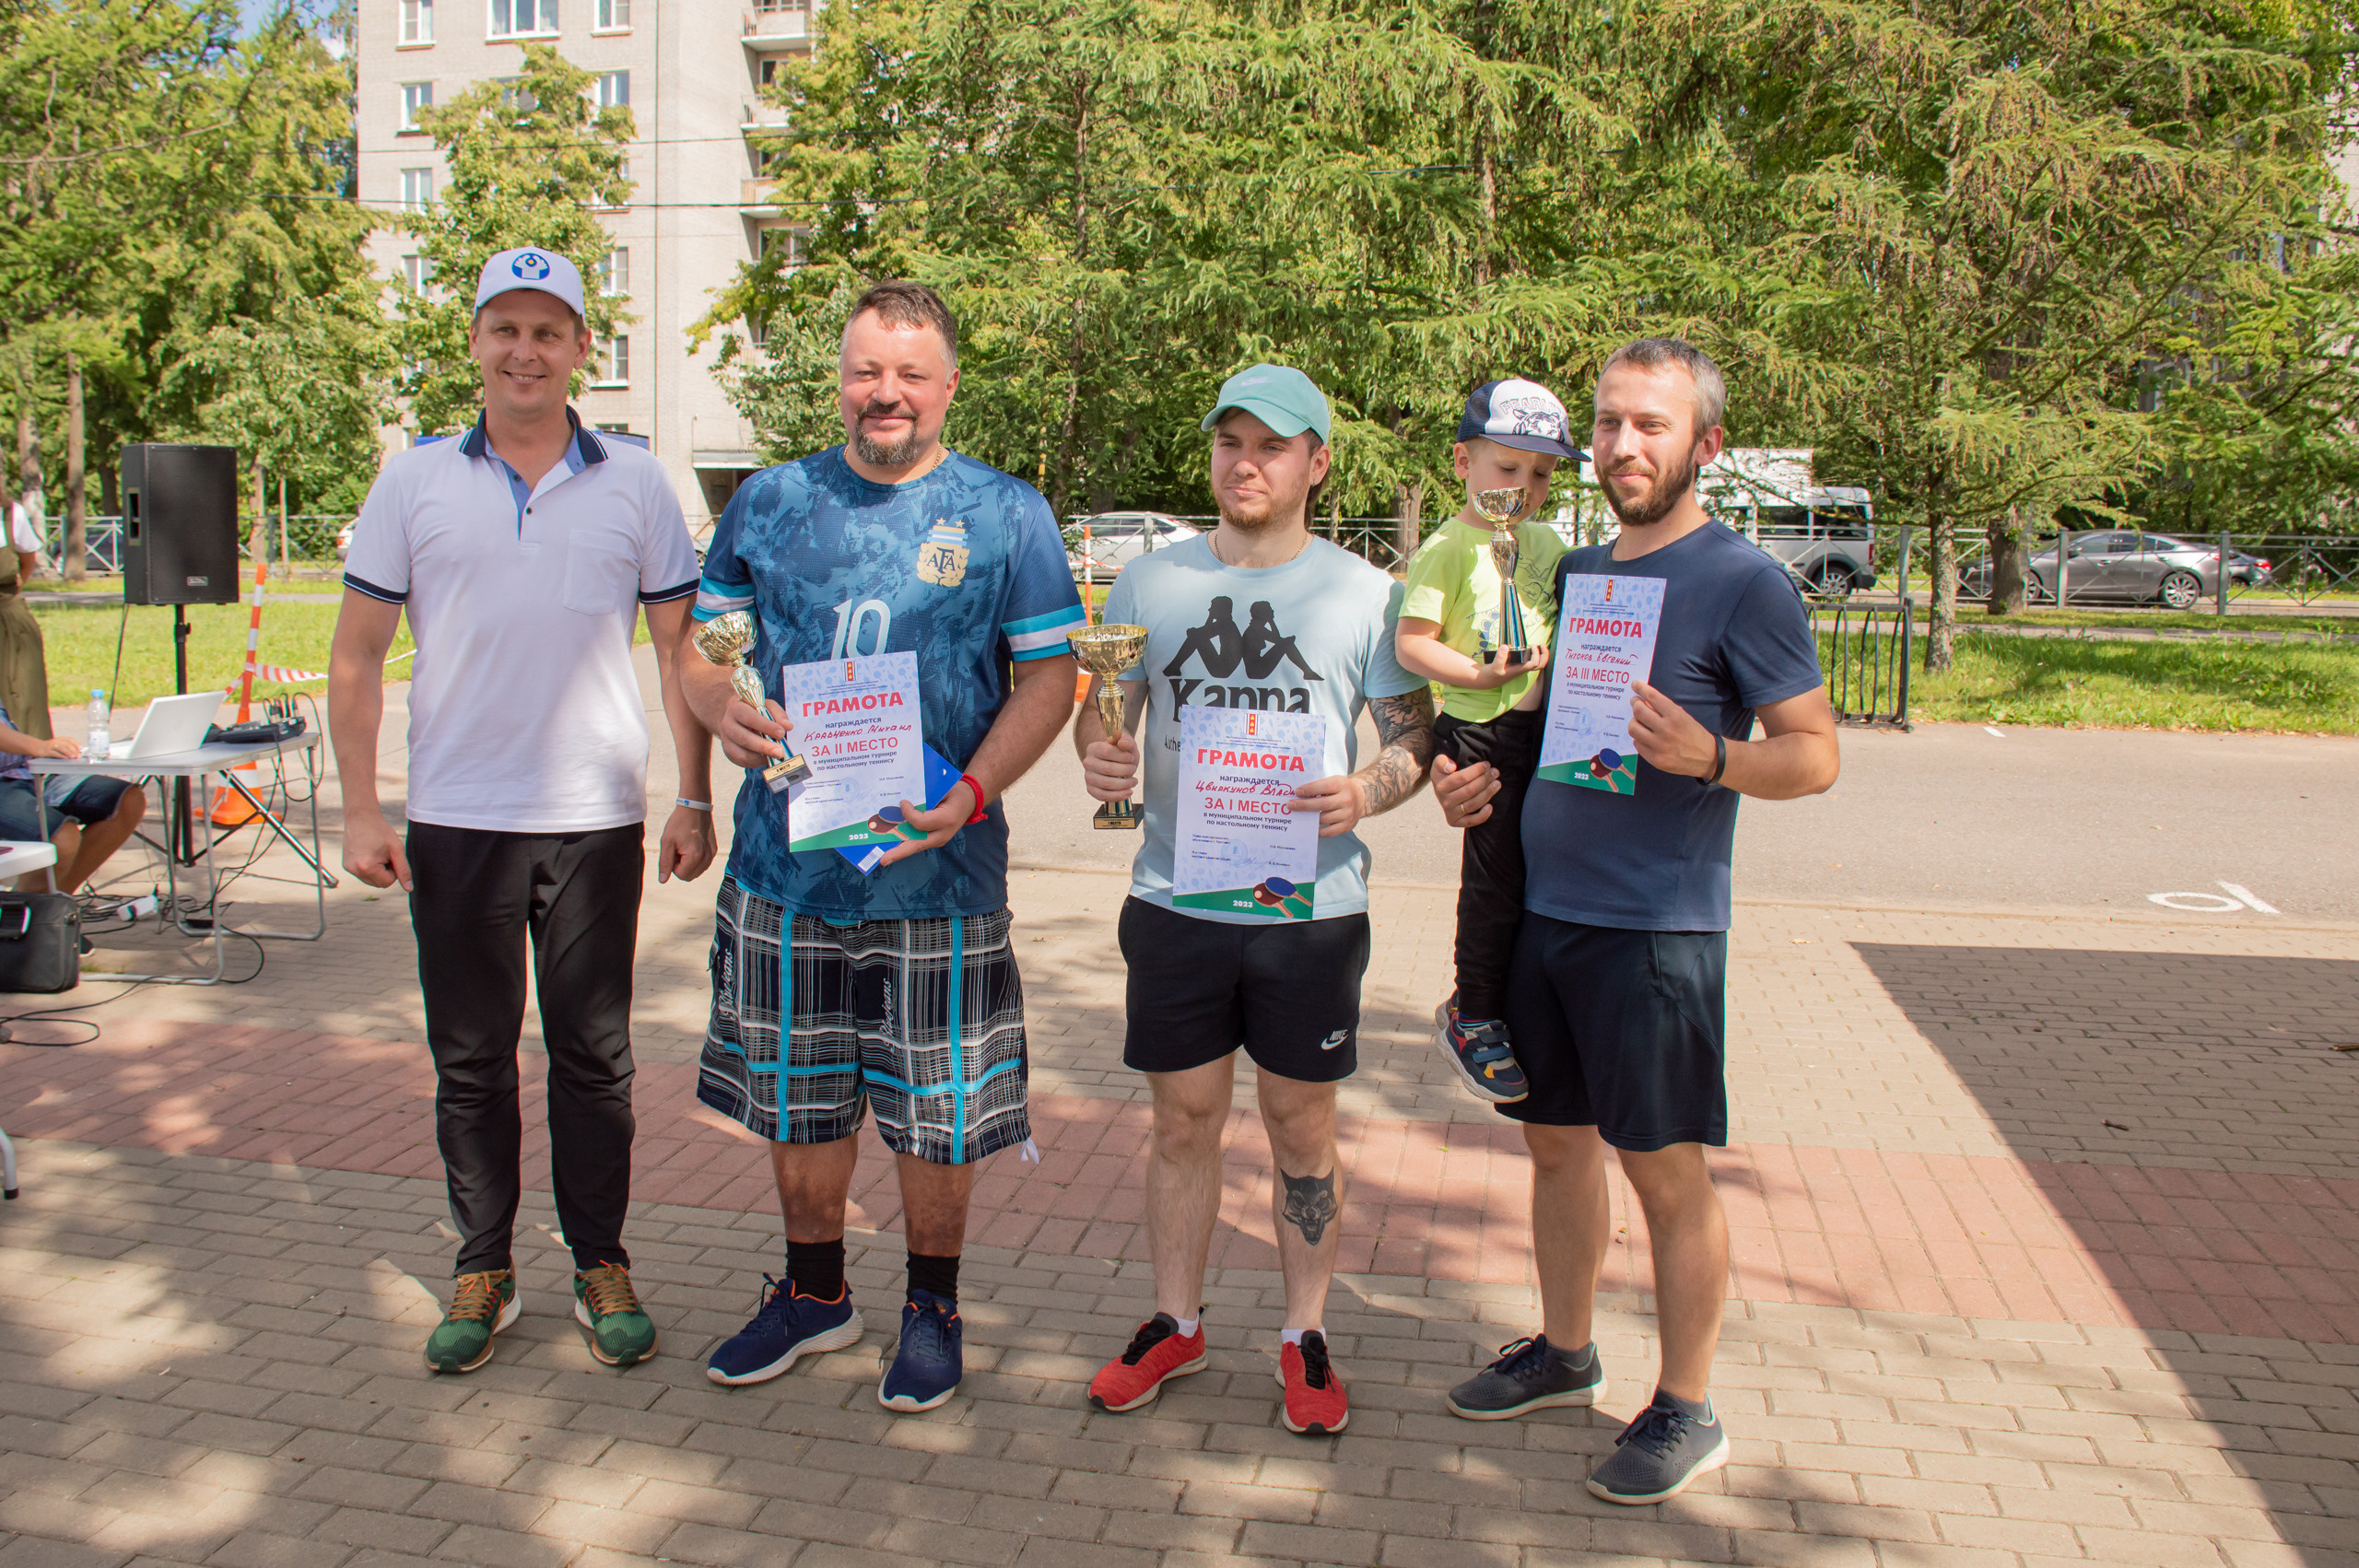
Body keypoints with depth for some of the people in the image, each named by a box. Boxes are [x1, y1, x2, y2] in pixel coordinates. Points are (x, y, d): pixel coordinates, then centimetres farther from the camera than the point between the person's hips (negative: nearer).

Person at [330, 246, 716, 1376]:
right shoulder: (415, 482, 5)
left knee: (593, 1056, 8)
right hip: (454, 820, 1)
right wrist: (359, 811, 0)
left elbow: (681, 648, 6)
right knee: (470, 1059, 9)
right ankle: (483, 1269, 23)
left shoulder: (634, 484, 4)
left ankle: (601, 1262, 22)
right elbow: (357, 656, 6)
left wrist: (695, 798, -1)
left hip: (596, 820, 0)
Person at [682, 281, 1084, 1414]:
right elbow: (700, 641, 13)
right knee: (794, 1097, 16)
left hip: (936, 868, -3)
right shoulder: (770, 503, 7)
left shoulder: (1006, 515, -1)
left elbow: (1048, 679, -4)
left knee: (935, 1109, 8)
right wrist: (722, 708, -10)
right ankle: (814, 1294, 37)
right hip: (785, 855, 3)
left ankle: (932, 1309, 30)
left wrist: (971, 793, -19)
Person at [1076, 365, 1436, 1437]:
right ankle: (1176, 1325, 28)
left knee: (1302, 1124, 8)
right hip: (1176, 900, 2)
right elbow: (1103, 709, 11)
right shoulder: (1151, 582, 7)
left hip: (1311, 907, -1)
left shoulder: (1362, 594, 1)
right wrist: (1097, 754, -12)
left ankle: (1305, 1337, 25)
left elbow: (1416, 735, 4)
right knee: (1183, 1118, 11)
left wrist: (1368, 793, -17)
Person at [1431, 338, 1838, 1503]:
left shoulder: (1743, 582, -8)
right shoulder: (1575, 572, 13)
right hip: (1543, 912, 7)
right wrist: (1481, 776, 5)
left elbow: (1814, 753, -9)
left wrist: (1707, 757, -27)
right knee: (1556, 1143, 17)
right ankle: (1563, 1353, 35)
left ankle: (1686, 1412, 18)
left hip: (1656, 927, -7)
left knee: (1666, 1171, 2)